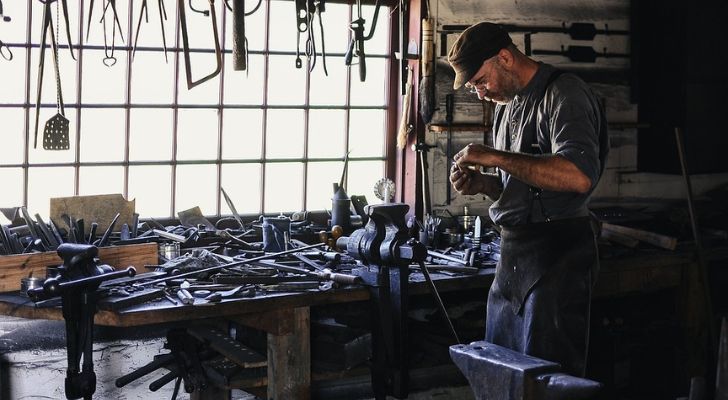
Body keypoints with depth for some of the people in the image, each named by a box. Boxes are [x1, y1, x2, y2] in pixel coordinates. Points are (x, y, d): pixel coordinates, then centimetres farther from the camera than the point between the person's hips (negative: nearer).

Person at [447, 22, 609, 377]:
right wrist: (480, 183, 3)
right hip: (512, 254, 9)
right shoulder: (506, 104, 16)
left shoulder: (563, 94, -12)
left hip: (556, 254, -9)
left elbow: (579, 176, -27)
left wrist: (495, 157, -23)